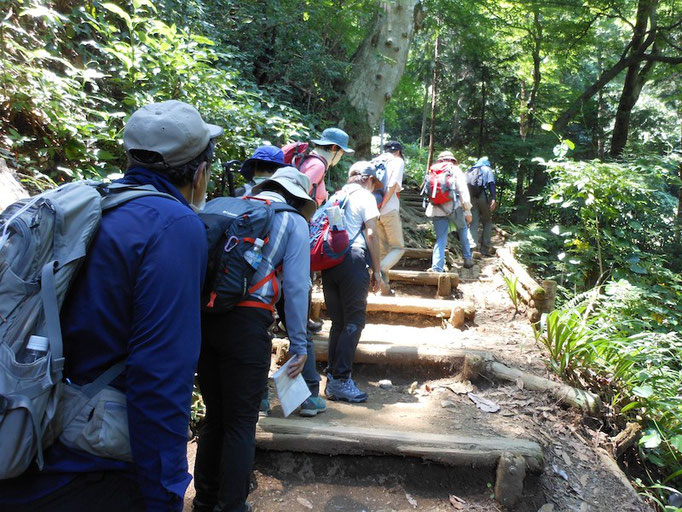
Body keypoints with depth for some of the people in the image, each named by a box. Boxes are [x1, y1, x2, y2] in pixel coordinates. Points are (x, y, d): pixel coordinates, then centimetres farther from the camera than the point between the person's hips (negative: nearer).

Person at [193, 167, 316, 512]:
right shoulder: (294, 222, 6)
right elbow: (295, 287, -2)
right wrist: (298, 345, 2)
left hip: (203, 316, 6)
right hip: (246, 320, -5)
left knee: (214, 416, 19)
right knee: (241, 422, 6)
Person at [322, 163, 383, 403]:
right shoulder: (365, 196, 4)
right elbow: (371, 234, -4)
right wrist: (377, 270, -1)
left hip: (329, 261, 7)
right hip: (353, 259, -6)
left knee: (338, 322, 11)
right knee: (354, 321, -2)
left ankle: (332, 380, 13)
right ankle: (340, 380, -7)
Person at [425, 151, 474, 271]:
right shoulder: (455, 170, 7)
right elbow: (463, 191, -2)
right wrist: (468, 210, -2)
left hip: (436, 209, 3)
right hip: (453, 207, -2)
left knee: (440, 239, 5)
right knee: (463, 229, 23)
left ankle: (436, 268, -9)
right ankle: (467, 259, 24)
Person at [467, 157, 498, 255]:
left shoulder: (469, 171, 23)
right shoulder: (487, 169, 12)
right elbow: (491, 183, -3)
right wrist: (493, 199, -12)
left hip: (470, 197, 3)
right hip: (482, 196, -3)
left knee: (473, 222, 1)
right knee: (487, 221, 8)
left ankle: (474, 246, -11)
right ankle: (486, 247, 3)